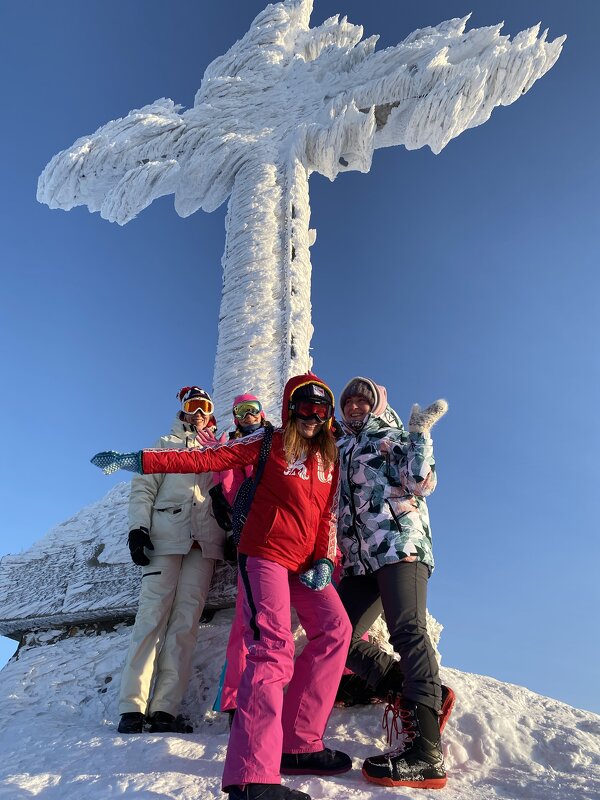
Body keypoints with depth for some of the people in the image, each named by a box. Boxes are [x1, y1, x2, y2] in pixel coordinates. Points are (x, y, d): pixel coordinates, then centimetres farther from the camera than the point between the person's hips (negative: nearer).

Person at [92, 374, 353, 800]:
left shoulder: (330, 456, 12)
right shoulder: (270, 442, -3)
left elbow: (330, 512, 11)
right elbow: (207, 458, -8)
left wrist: (325, 560, -3)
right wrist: (138, 460, -15)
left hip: (307, 562, 7)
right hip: (267, 554, -6)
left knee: (335, 629, -4)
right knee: (272, 647, -19)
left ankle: (299, 745, 3)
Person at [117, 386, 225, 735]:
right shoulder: (167, 444, 17)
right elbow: (143, 489, 7)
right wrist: (139, 527, -7)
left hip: (206, 541, 2)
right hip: (165, 535, -2)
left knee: (187, 621, -6)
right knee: (153, 614, -10)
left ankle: (165, 709, -7)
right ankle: (133, 706, -9)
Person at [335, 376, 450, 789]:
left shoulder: (393, 436, 9)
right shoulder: (341, 450, 26)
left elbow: (421, 482, -8)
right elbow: (334, 503, 31)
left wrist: (419, 434, -12)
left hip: (400, 543, -7)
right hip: (360, 559, 7)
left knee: (407, 629, -23)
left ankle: (426, 752, -25)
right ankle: (418, 695, 7)